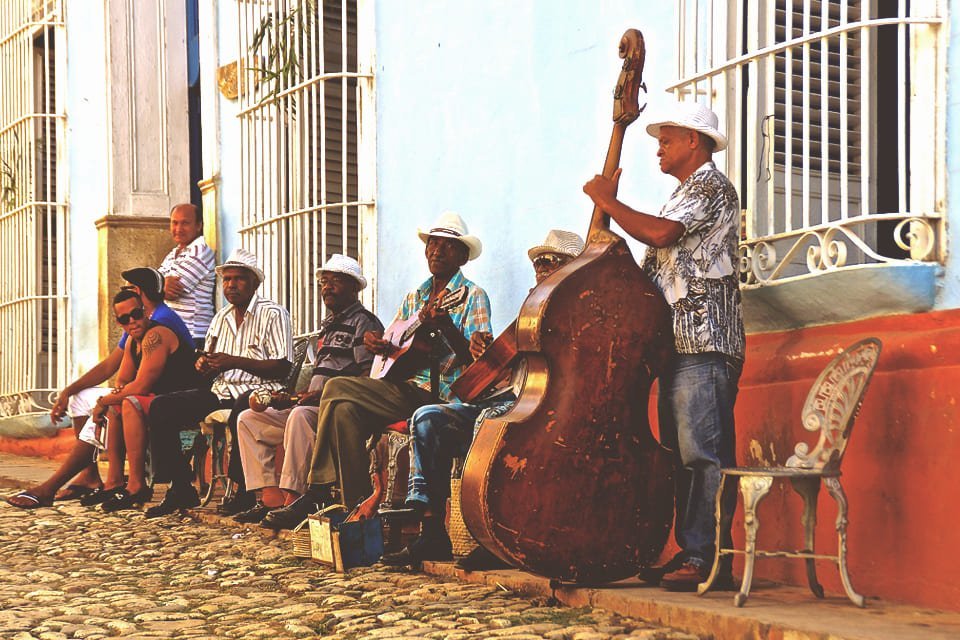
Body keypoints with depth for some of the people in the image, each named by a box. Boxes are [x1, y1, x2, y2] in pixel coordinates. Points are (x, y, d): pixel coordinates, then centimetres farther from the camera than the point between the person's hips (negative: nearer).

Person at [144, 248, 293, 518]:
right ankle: (181, 488, -8)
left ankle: (244, 492, -27)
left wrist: (235, 361, -16)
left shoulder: (273, 314, -1)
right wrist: (203, 364, -1)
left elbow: (282, 367, -12)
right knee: (161, 407, -10)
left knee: (241, 411, -42)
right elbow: (209, 361, 25)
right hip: (221, 391, 7)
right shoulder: (221, 318, 22)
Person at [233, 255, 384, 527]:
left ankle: (293, 500, -38)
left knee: (301, 416, -39)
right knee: (248, 419, 0)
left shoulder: (363, 322, -2)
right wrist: (304, 393, 12)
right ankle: (271, 497, -14)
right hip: (314, 407, 10)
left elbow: (369, 376, -15)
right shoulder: (329, 326, 27)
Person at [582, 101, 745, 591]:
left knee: (702, 452, -13)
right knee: (681, 454, 9)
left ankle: (708, 558, -14)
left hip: (704, 344, -11)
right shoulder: (686, 192, 27)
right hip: (680, 344, 11)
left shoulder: (711, 184, -4)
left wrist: (606, 201, -7)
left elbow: (660, 233, -19)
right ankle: (689, 553, 12)